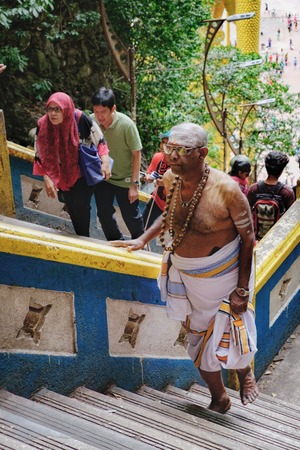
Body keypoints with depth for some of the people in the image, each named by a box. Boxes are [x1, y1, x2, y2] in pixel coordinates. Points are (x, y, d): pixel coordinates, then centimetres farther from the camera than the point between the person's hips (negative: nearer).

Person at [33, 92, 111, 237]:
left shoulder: (81, 119, -26)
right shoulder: (42, 125, -18)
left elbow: (99, 140, -12)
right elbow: (40, 156, -7)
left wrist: (105, 163, -20)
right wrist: (47, 179, -14)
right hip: (63, 176, 4)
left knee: (81, 205, -10)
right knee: (71, 208, 15)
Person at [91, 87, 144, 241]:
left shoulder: (126, 124, -26)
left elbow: (136, 154, -17)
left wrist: (134, 184, -16)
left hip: (125, 179, -4)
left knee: (131, 216, 8)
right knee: (104, 214, 14)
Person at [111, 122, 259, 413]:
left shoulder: (226, 189, -26)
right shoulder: (170, 179, -10)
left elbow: (247, 238, -16)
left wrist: (242, 289, -16)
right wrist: (143, 239, 2)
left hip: (221, 275, -5)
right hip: (184, 274, 5)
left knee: (228, 337, 7)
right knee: (198, 339, 17)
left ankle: (244, 371, 45)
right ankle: (219, 399, 40)